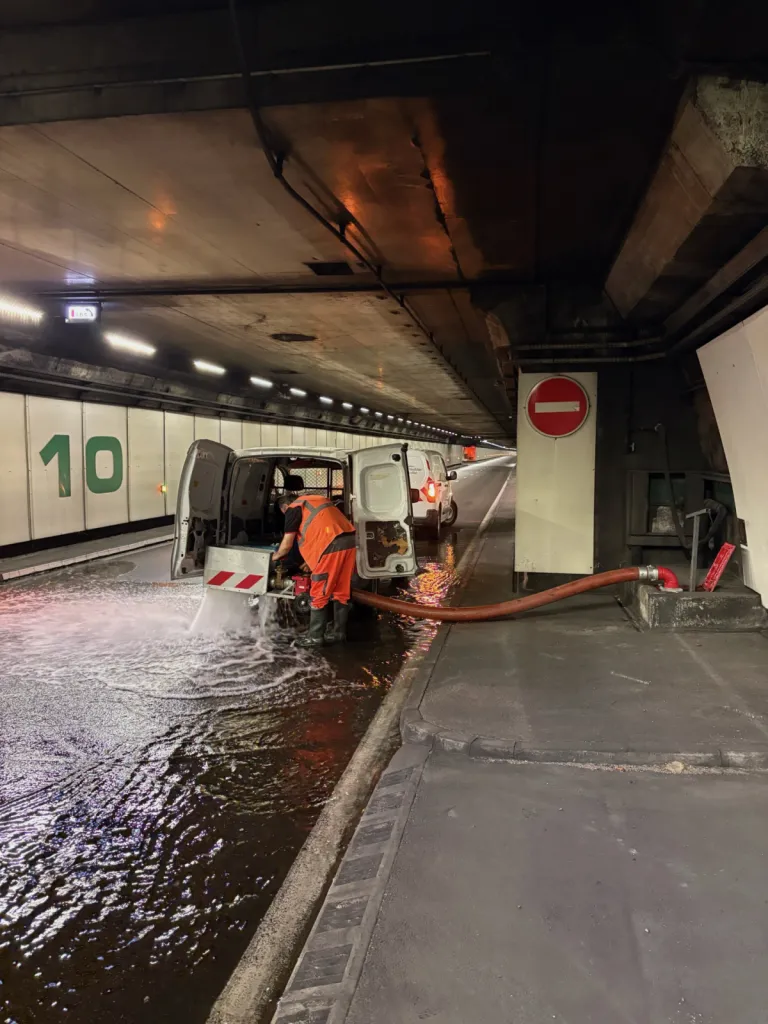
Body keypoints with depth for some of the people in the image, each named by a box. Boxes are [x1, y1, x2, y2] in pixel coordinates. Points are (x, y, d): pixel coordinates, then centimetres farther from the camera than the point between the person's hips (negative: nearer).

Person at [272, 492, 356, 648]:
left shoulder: (293, 509, 6)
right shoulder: (315, 501, 30)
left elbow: (287, 545, 5)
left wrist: (274, 557, 25)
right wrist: (313, 560, 41)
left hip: (333, 544, -8)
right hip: (348, 540, 8)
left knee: (318, 594, 2)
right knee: (341, 591, 15)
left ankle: (315, 637, 7)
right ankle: (338, 633, 22)